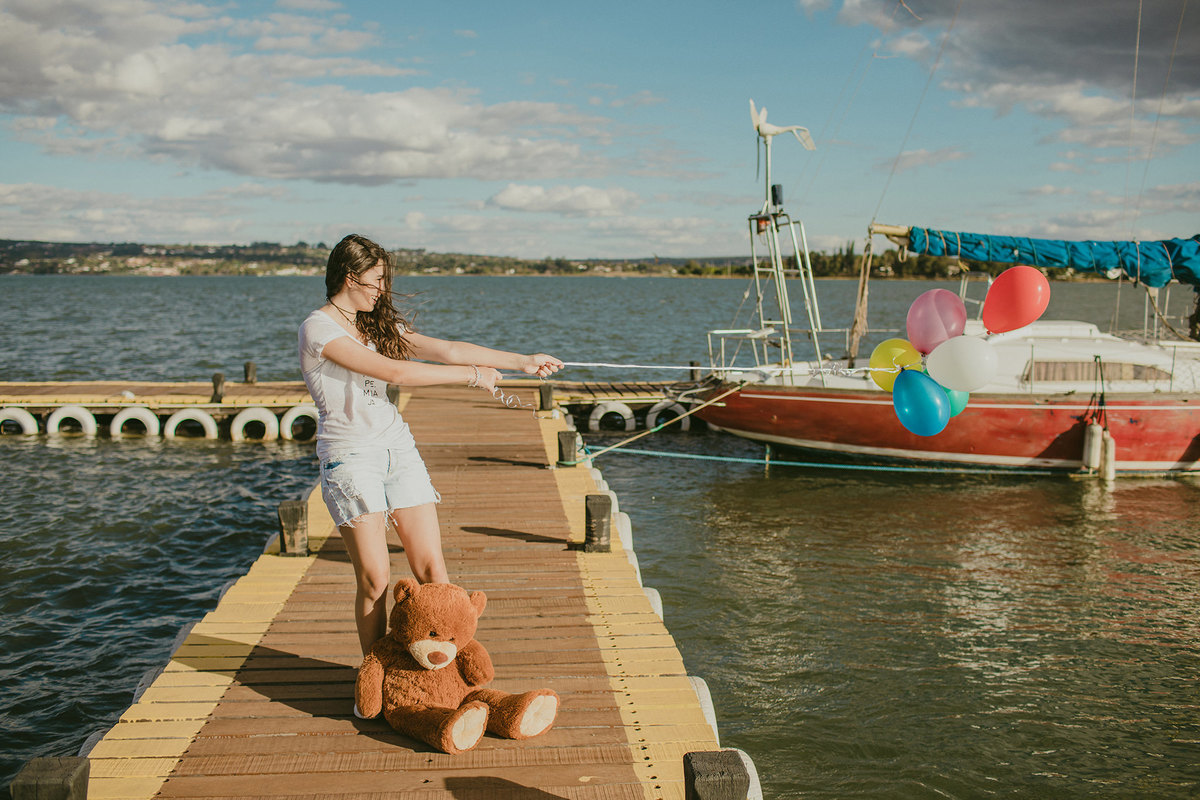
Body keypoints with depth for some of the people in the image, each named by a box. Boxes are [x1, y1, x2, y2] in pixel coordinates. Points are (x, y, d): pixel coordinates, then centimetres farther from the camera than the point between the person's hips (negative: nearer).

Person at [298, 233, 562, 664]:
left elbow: (447, 349, 9)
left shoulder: (378, 323, 14)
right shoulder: (319, 329, -9)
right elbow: (393, 371, -17)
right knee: (374, 579, -6)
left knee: (432, 568, 0)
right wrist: (472, 375, -12)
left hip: (397, 447, 6)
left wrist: (523, 361, 3)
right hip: (350, 455, -6)